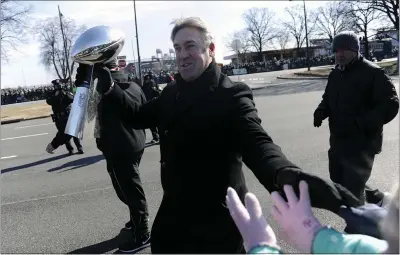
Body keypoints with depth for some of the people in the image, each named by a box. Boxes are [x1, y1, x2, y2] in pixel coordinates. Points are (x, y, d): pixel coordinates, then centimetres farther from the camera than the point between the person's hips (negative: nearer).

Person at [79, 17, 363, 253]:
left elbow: (256, 143, -32)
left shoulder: (231, 95, -18)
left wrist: (287, 175, -53)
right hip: (174, 213, 7)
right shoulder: (172, 92, 4)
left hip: (217, 221, -6)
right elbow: (140, 115, 16)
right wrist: (110, 87, 1)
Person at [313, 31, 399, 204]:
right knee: (338, 180, 20)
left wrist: (363, 123, -31)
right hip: (338, 139, 8)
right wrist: (320, 112, -3)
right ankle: (375, 198, 44)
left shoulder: (373, 73, -14)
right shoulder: (335, 74, 9)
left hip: (362, 141, -8)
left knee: (351, 191, -7)